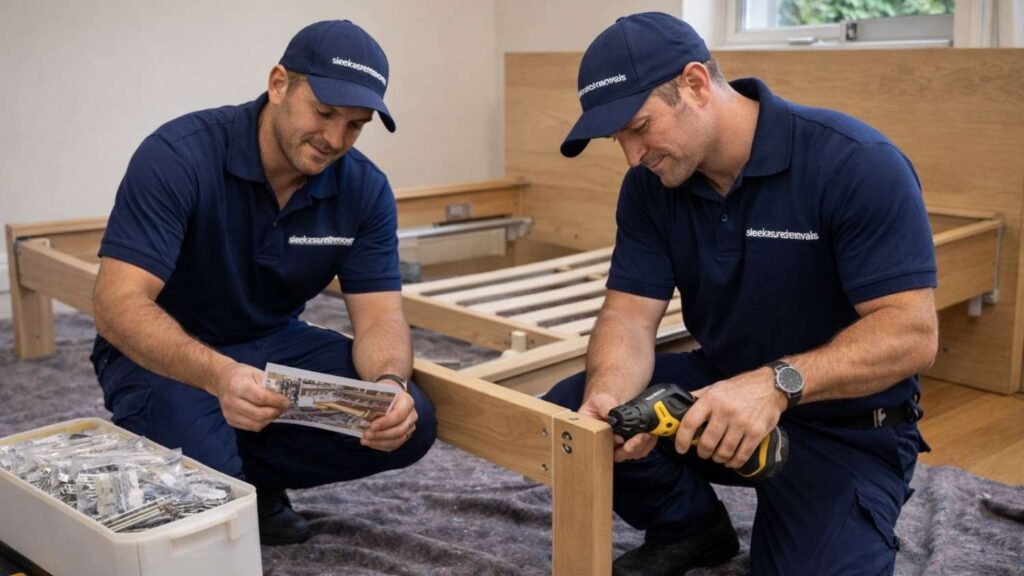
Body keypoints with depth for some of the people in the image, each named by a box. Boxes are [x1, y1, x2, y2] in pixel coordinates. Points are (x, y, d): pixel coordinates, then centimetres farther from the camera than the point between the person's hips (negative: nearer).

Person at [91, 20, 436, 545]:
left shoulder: (365, 188, -11)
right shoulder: (178, 155, -25)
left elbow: (379, 316, -13)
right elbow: (119, 304, -32)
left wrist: (389, 382, -37)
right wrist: (218, 375, -50)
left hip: (274, 342, 5)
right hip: (161, 352, -4)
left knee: (407, 423, -16)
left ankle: (256, 479, 7)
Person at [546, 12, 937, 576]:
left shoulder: (858, 164, -24)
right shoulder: (650, 185, -6)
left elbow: (911, 333, -27)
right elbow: (630, 315, -10)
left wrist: (777, 384, -41)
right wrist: (608, 395, -33)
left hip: (846, 427, -4)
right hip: (719, 388, 5)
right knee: (565, 413, -13)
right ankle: (689, 527, 11)